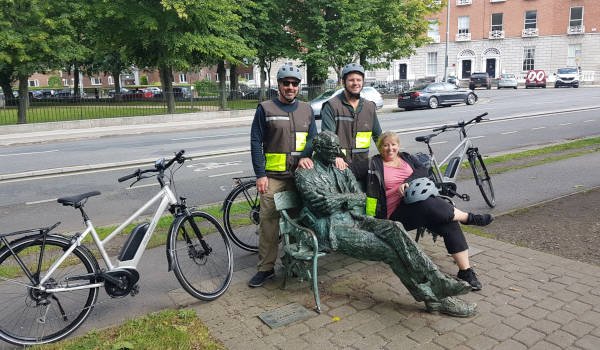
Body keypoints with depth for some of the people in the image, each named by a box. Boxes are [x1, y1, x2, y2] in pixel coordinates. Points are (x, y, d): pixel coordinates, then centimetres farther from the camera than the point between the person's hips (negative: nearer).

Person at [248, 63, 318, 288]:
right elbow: (256, 143, -1)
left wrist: (306, 156, -12)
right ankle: (266, 268, 6)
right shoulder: (265, 109, 3)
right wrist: (260, 175, -8)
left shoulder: (306, 109, 14)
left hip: (300, 175, 3)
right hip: (273, 176, -3)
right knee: (268, 222, -4)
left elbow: (314, 137, 10)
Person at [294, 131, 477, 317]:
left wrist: (337, 200, -8)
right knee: (389, 250, -24)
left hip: (353, 218, 6)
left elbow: (360, 197, 10)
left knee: (394, 229, -25)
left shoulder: (341, 168, 20)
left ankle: (438, 282, -29)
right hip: (331, 229, -6)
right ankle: (432, 297, -19)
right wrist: (349, 198, -3)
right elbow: (322, 202, -14)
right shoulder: (304, 174, 1)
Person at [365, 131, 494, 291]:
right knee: (426, 204, -35)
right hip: (398, 213, -4)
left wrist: (407, 183, -14)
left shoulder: (406, 157, 19)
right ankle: (469, 217, -13)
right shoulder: (375, 164, 9)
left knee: (449, 222, -22)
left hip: (424, 197, 4)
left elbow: (422, 170, 2)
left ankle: (465, 270, -19)